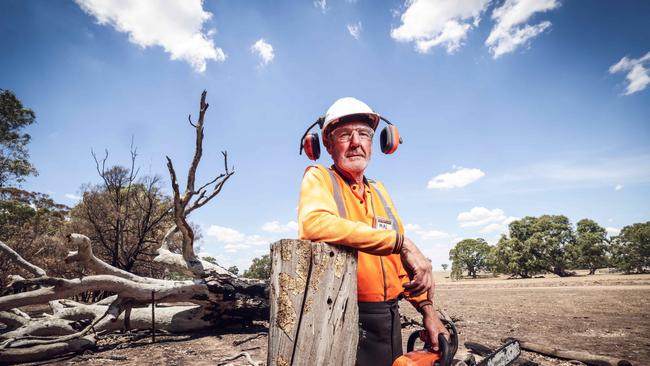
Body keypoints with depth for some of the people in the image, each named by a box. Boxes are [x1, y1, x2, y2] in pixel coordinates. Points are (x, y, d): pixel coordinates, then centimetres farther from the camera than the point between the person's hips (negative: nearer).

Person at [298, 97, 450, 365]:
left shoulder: (379, 191, 12)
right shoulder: (319, 178, -8)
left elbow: (399, 260, 15)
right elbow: (315, 223, -31)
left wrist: (427, 310, 7)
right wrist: (400, 241, -28)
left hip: (389, 318, 7)